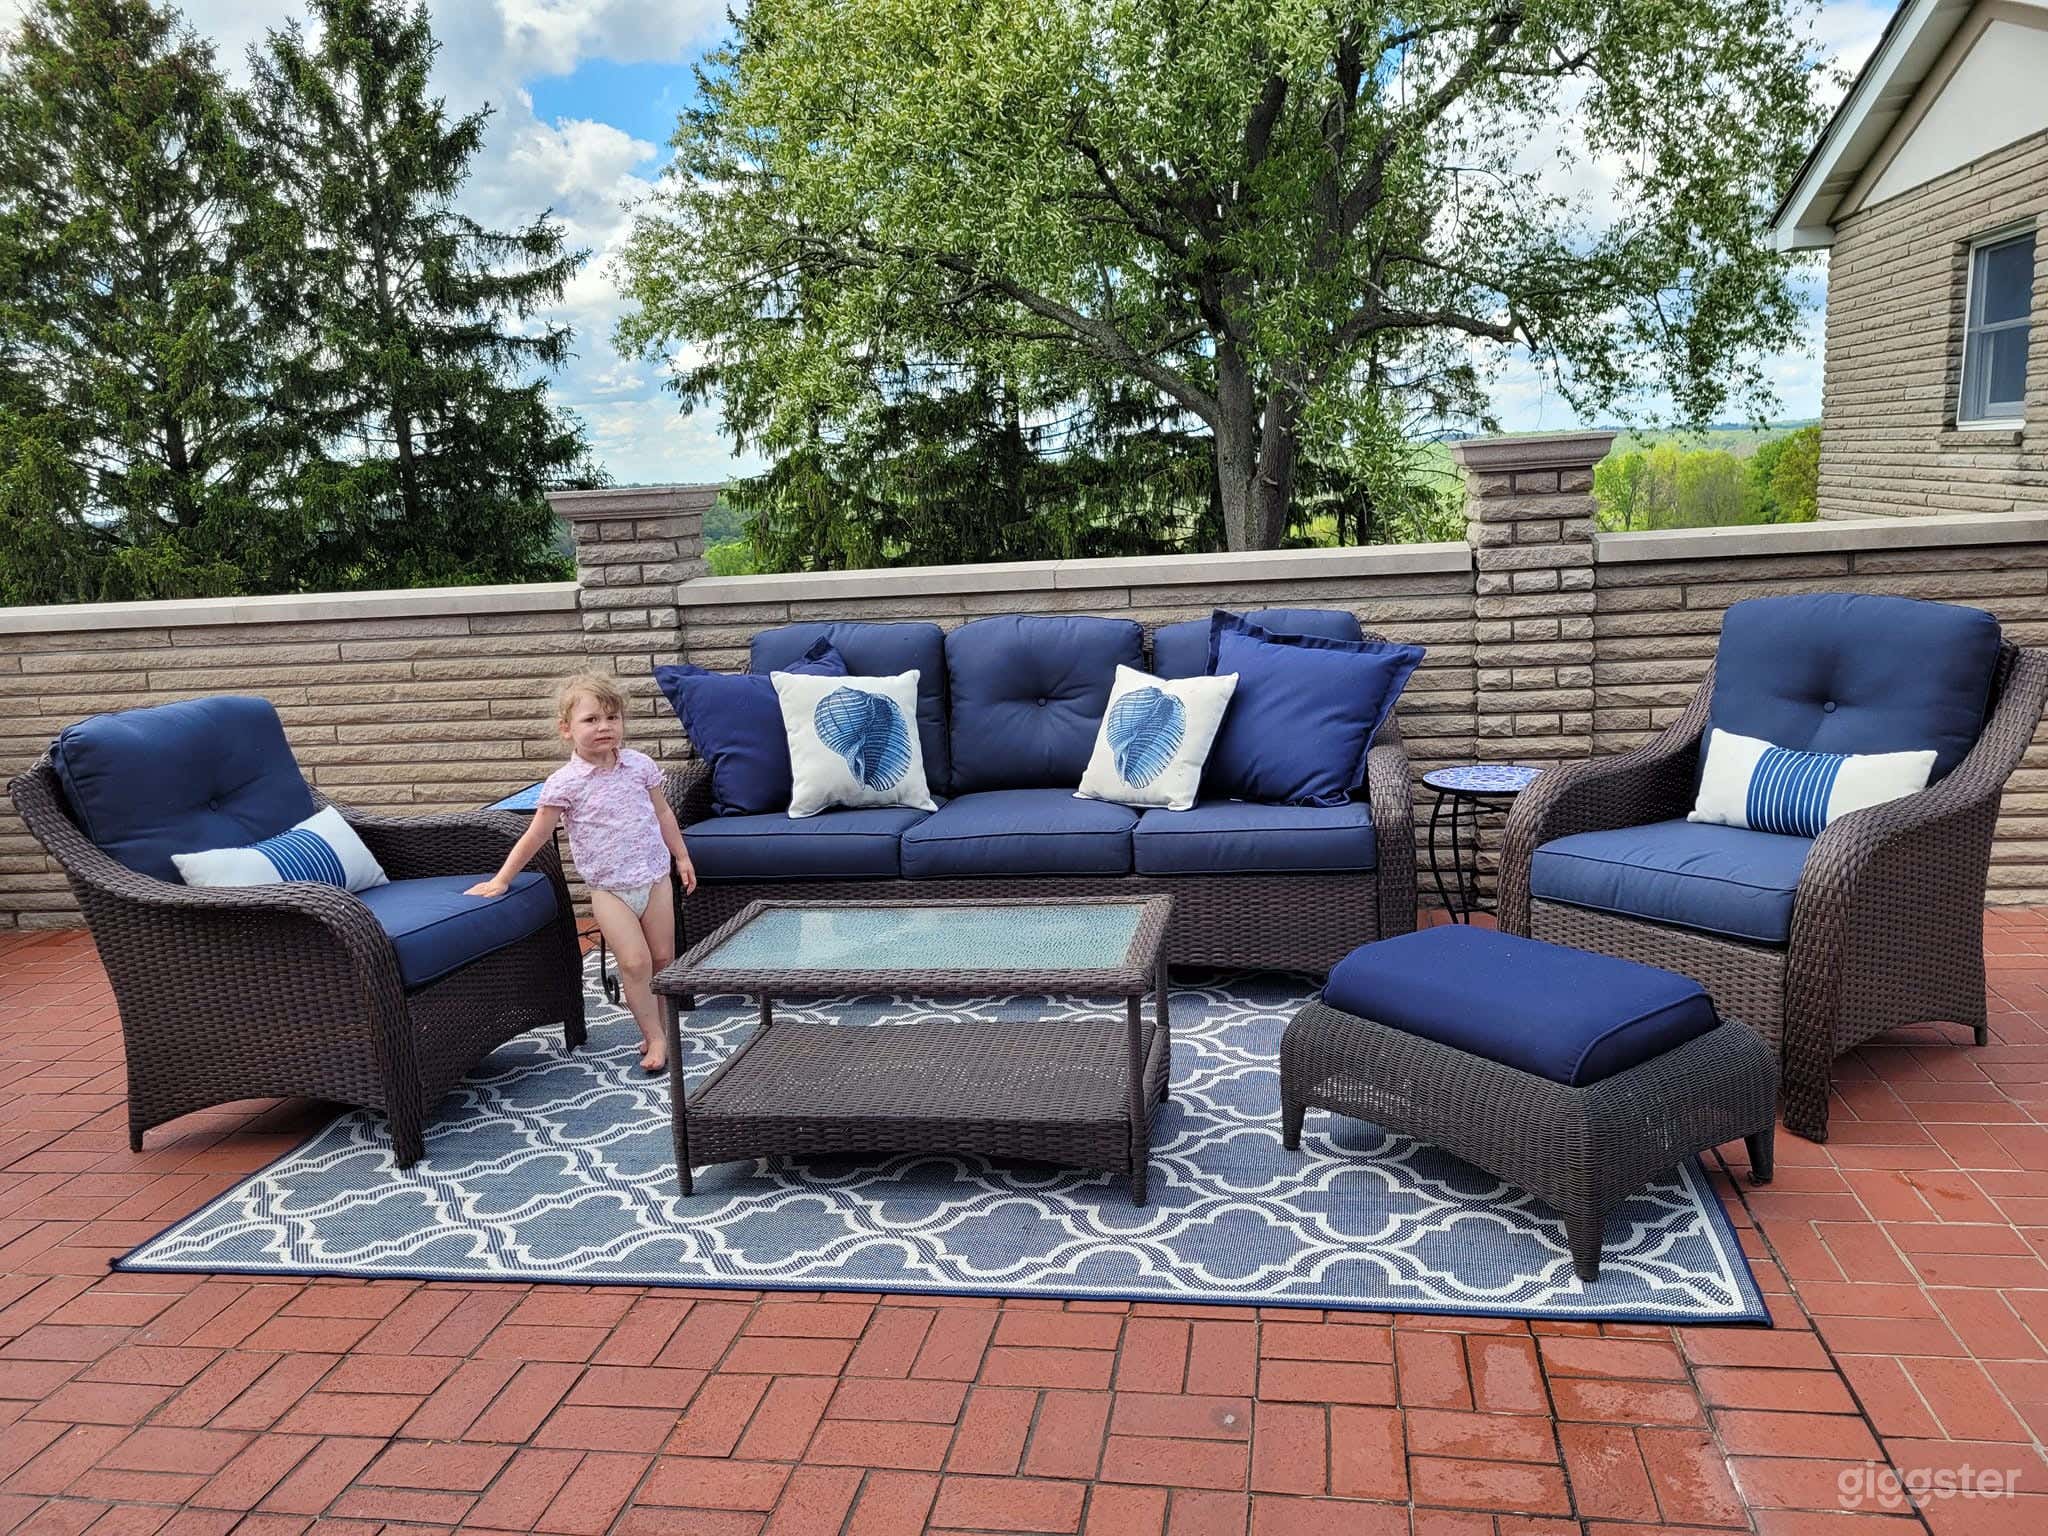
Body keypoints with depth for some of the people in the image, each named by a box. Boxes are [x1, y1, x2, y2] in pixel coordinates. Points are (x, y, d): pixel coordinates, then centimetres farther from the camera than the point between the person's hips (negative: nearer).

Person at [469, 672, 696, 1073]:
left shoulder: (640, 765, -1)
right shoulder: (565, 783, -11)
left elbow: (662, 813, 12)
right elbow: (535, 836, -4)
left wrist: (681, 856, 13)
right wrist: (501, 880, -1)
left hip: (654, 876, 3)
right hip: (609, 887, -3)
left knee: (663, 957, 7)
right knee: (634, 963, -10)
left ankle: (656, 1029, 23)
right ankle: (655, 1038, 1)